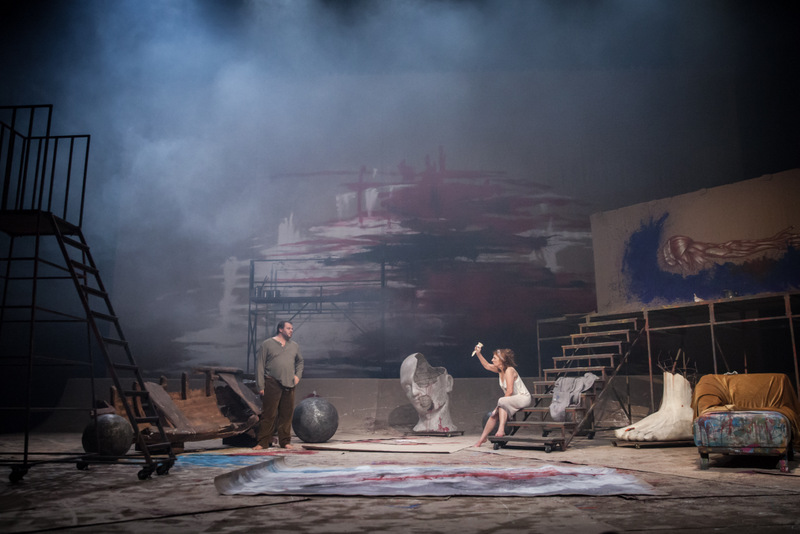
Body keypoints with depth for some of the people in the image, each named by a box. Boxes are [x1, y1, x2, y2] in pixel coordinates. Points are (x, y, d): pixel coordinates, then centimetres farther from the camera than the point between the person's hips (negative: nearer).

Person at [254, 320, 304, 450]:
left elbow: (300, 361, 30)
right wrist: (261, 386, -7)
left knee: (287, 414, 7)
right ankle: (263, 442, 3)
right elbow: (260, 366, -2)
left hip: (289, 385, 4)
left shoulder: (294, 346, 16)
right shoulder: (267, 344, 1)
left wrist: (298, 375, 12)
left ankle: (285, 442, 16)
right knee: (269, 414, -4)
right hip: (272, 384, -4)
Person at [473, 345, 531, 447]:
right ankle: (482, 439, 7)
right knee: (494, 414, -1)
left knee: (502, 401, -32)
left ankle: (501, 430, -34)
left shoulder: (509, 370, -21)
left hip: (523, 398, -9)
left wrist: (502, 400, -15)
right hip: (512, 400, 9)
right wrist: (478, 354, 12)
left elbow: (510, 391, -25)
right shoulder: (500, 370, 4)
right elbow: (487, 366, 20)